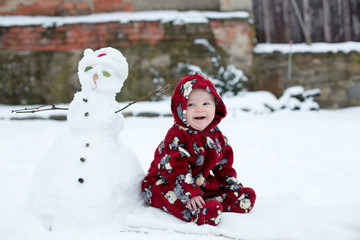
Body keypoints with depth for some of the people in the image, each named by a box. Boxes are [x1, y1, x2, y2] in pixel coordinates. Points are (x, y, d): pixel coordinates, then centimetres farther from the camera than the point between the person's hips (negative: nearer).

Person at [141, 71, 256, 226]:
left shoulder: (216, 135, 6)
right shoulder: (176, 136, -19)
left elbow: (224, 164, 17)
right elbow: (175, 169, -28)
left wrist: (233, 186, 8)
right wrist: (190, 194, -38)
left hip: (202, 183, 8)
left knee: (247, 196, -3)